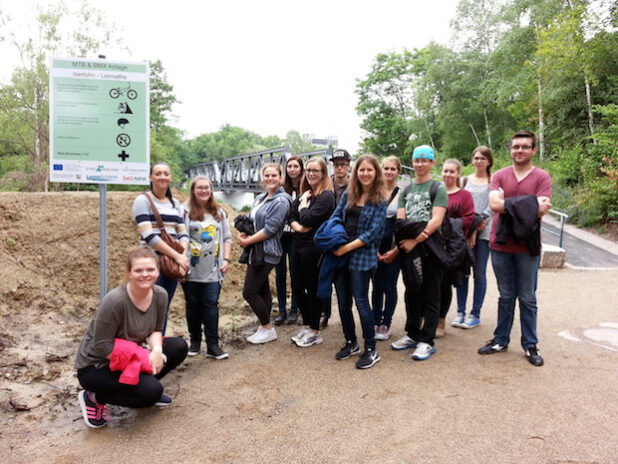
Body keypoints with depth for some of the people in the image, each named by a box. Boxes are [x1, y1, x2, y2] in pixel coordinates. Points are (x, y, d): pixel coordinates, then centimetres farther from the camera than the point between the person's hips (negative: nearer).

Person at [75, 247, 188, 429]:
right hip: (95, 366, -7)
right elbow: (102, 347, -24)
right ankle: (95, 397, -1)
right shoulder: (115, 301, -29)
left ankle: (145, 386, 10)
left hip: (131, 358, 7)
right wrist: (144, 358, -23)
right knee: (151, 391, -25)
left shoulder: (160, 295, -9)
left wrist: (157, 349, -21)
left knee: (179, 347, -8)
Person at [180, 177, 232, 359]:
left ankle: (213, 345, 3)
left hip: (213, 270, 2)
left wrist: (226, 259, 3)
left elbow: (227, 238, 14)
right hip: (192, 270, -2)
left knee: (211, 305, -1)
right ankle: (195, 341, 25)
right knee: (193, 305, 9)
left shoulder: (219, 212, 12)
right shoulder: (185, 211, -2)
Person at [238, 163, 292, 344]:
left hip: (266, 253, -8)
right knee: (262, 290, 15)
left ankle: (268, 329, 7)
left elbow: (270, 229, -19)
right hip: (255, 251, 8)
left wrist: (247, 241, -13)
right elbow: (251, 221, 18)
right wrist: (244, 234, -3)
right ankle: (265, 327, 26)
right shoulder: (260, 198, 14)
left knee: (249, 292, -7)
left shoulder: (281, 201, -13)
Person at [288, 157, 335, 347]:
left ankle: (315, 332, 17)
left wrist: (303, 202, -6)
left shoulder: (326, 196, -12)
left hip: (315, 247, -9)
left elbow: (308, 219, -21)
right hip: (299, 245, 9)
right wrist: (297, 226, -12)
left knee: (313, 289, 2)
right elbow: (292, 216, 8)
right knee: (297, 287, 14)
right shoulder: (304, 194, 14)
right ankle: (307, 326, 30)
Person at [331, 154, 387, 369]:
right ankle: (351, 343, 28)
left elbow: (372, 233, -11)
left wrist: (347, 247, -16)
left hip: (362, 256, -5)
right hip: (340, 254, 6)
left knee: (361, 301, -3)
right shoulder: (348, 194, 9)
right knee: (342, 301, 11)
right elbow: (335, 217, 11)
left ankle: (371, 350, 12)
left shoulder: (379, 201, -6)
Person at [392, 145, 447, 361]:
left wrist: (415, 240, -20)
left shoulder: (438, 188, -2)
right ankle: (412, 335, 26)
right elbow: (400, 219, 7)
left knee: (430, 296, 1)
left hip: (430, 249, -6)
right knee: (411, 293, 14)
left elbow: (436, 221, -13)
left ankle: (427, 341, 8)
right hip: (409, 248, 6)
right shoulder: (406, 190, 15)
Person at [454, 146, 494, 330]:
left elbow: (492, 206, -4)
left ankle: (475, 315, 10)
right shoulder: (465, 180, 13)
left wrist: (476, 227, -12)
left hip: (483, 232, -3)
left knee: (479, 273, 1)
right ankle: (460, 312, 12)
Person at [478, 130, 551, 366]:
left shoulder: (542, 177, -1)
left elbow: (539, 211, -13)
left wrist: (508, 203, -16)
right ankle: (500, 340, 25)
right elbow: (494, 204, -13)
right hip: (500, 244, 2)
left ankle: (530, 345, 21)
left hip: (527, 247, -2)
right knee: (506, 296, 13)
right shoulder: (499, 176, 4)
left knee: (527, 298, 8)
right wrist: (529, 203, -16)